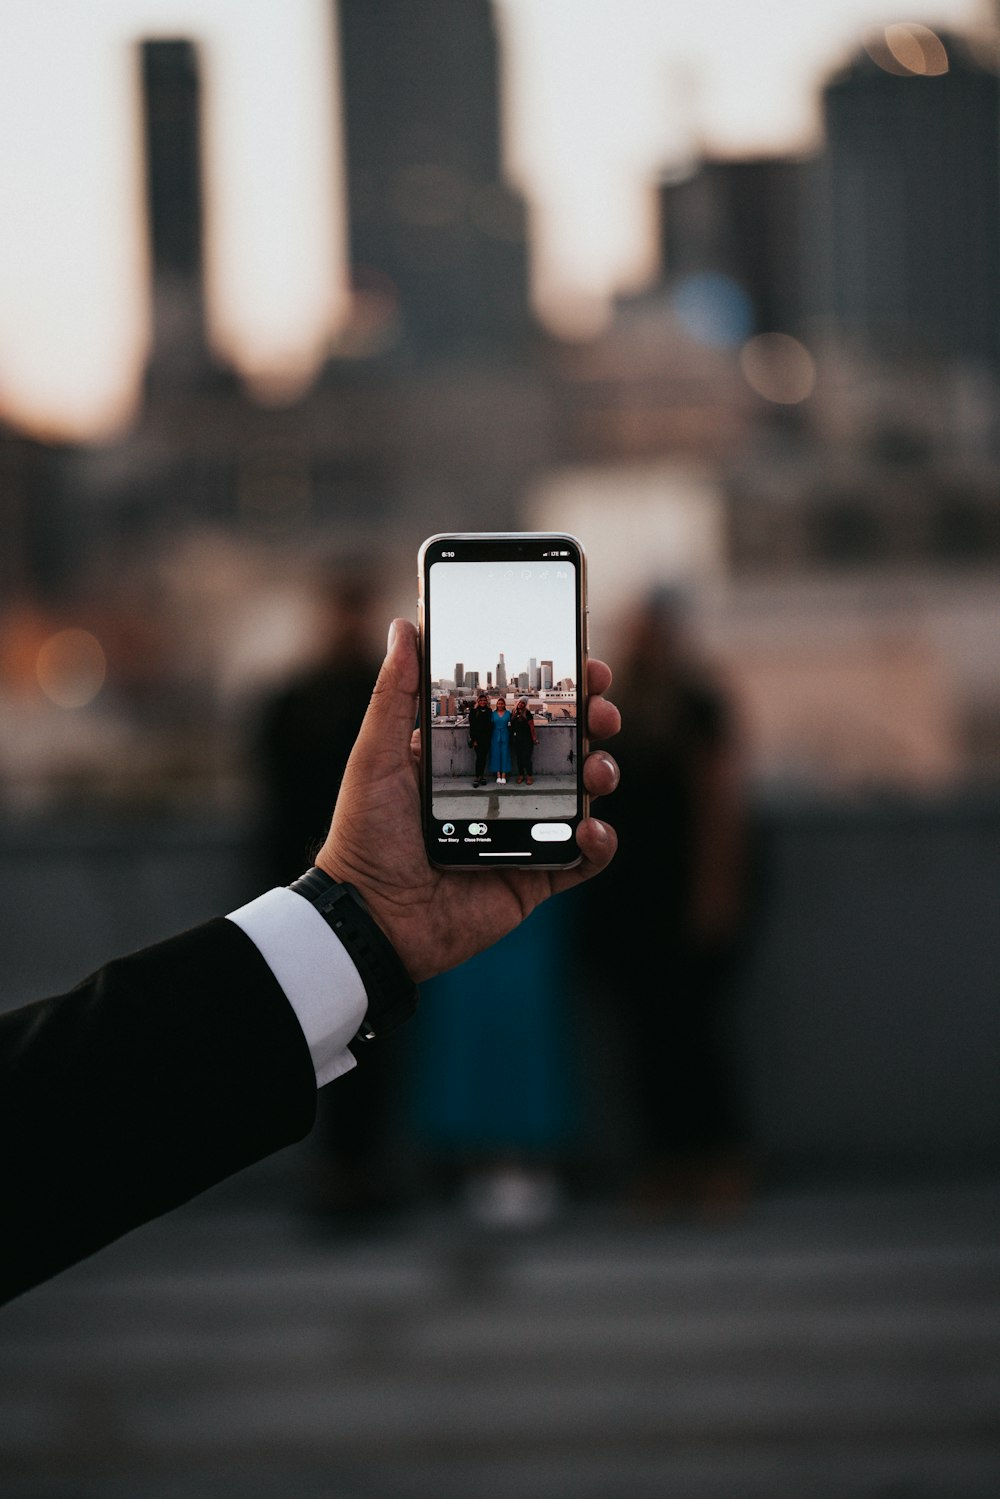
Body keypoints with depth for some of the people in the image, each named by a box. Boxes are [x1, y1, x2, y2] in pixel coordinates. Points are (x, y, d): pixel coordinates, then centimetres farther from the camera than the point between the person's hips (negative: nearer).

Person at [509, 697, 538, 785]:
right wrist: (511, 738, 12)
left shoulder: (527, 713, -6)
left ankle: (529, 776, 2)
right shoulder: (514, 713, 8)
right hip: (516, 739, 5)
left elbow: (531, 726, -7)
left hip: (526, 739, -5)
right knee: (519, 758, 9)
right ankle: (520, 775, 18)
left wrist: (534, 738, -10)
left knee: (526, 757, -5)